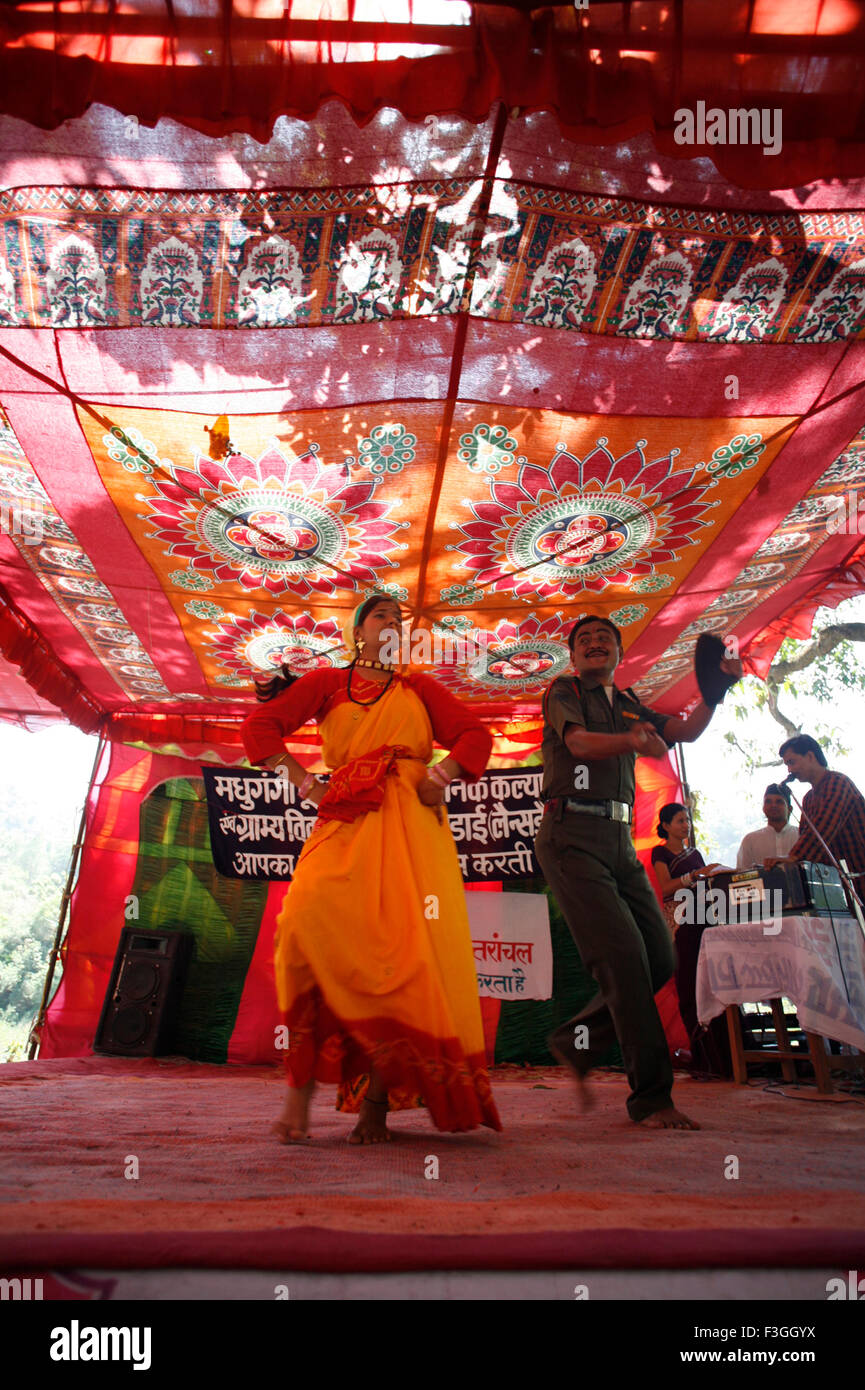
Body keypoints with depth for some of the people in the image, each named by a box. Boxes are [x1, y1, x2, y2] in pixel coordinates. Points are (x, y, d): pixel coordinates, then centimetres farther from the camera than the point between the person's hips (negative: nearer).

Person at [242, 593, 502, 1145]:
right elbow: (261, 726, 14)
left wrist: (445, 771, -4)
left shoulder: (420, 688, 24)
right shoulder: (326, 682, 20)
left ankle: (376, 1099, -2)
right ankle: (302, 1081, -15)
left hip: (411, 828, 1)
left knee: (406, 946, -13)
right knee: (310, 923, -25)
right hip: (347, 821, -1)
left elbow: (475, 734, 16)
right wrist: (306, 784, 4)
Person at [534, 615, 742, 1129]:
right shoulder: (563, 693, 6)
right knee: (623, 956, -15)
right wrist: (632, 740, -33)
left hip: (620, 841, 7)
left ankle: (576, 1043, 17)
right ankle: (651, 1096, -6)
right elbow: (580, 743, -14)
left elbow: (687, 730, 12)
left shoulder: (629, 706, 24)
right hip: (573, 836, -7)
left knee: (660, 959, 1)